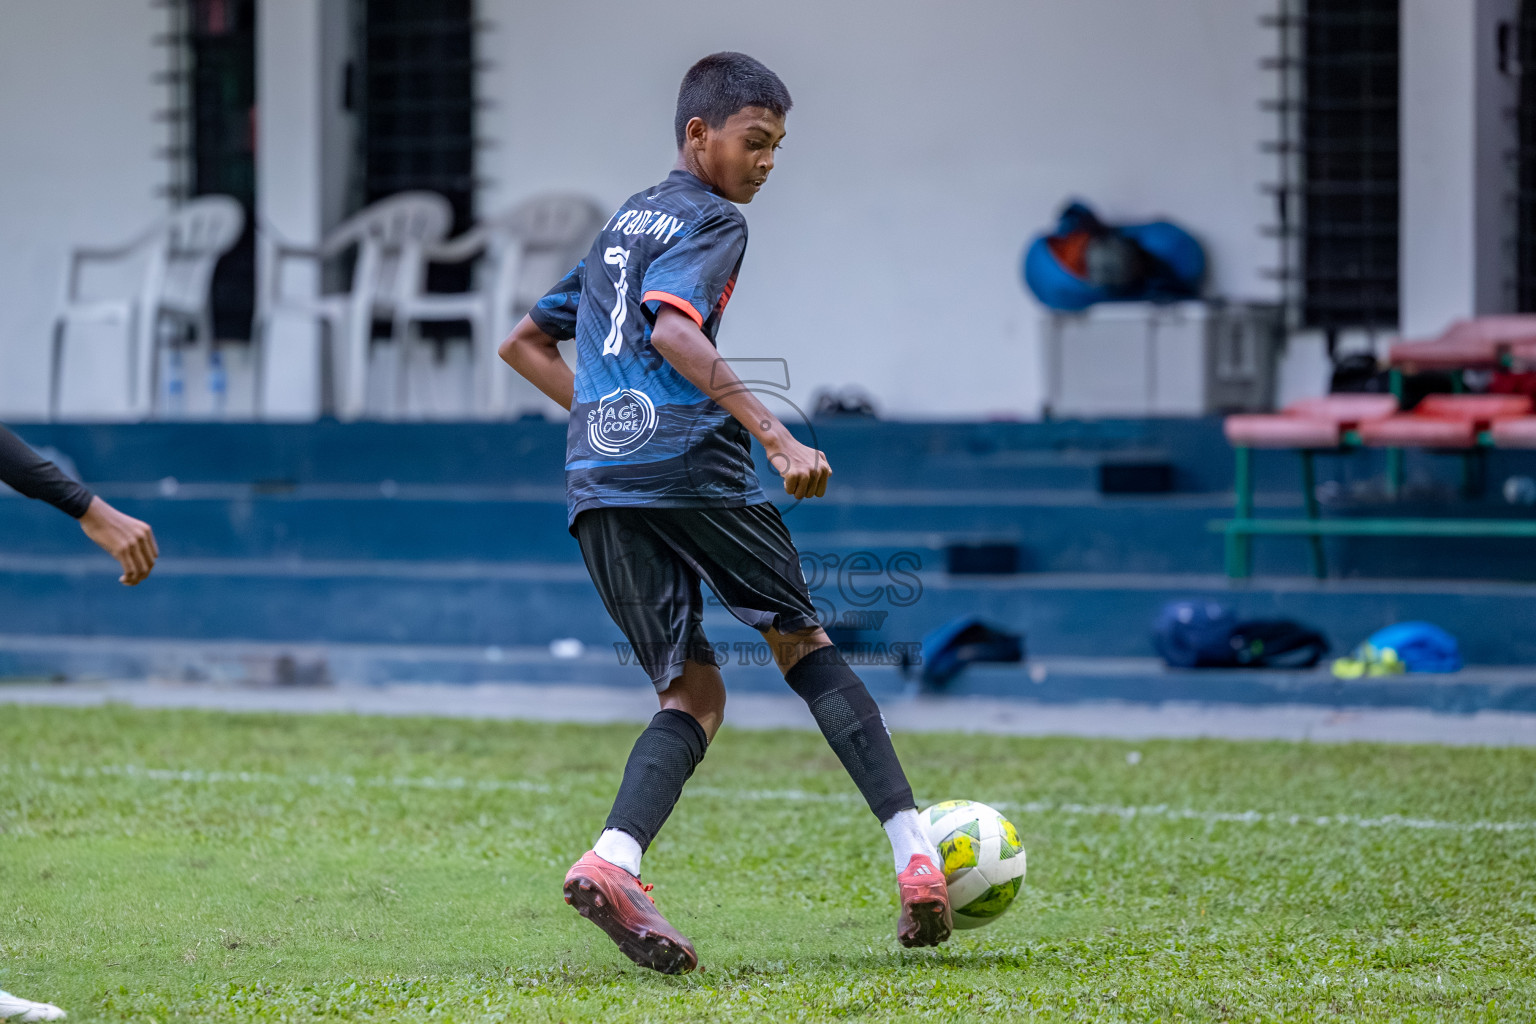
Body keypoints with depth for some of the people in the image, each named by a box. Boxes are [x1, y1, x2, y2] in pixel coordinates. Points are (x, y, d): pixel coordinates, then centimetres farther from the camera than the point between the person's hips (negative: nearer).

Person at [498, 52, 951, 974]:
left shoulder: (623, 224, 26)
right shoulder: (711, 220, 1)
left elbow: (525, 343, 32)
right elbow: (672, 329, -19)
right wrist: (775, 436, -23)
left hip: (597, 483, 6)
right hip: (692, 465, -6)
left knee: (695, 693, 7)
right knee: (802, 641, 9)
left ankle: (612, 862, -20)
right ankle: (916, 857, 3)